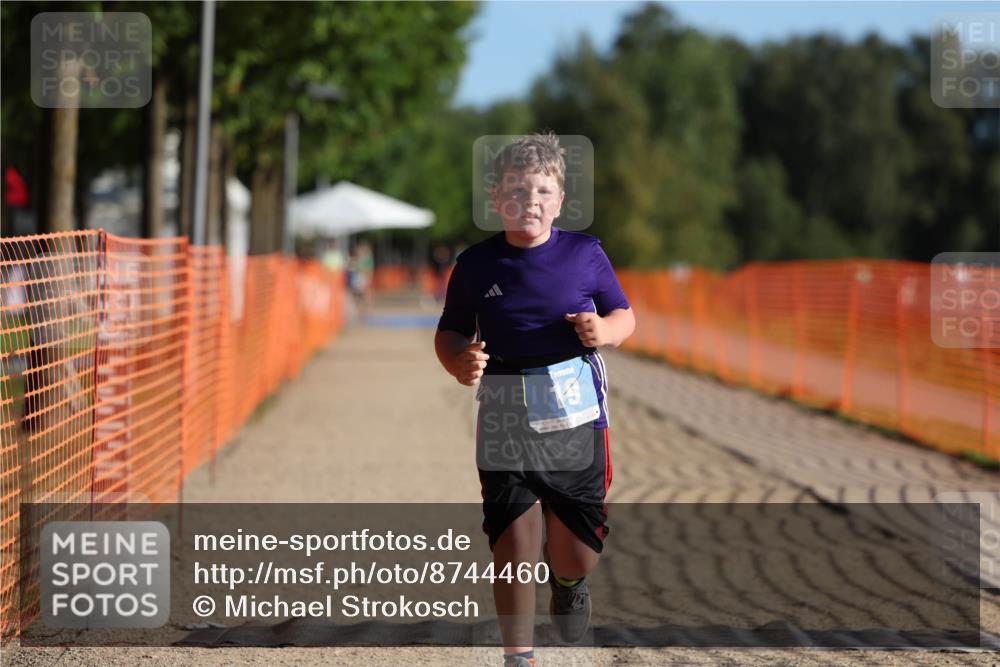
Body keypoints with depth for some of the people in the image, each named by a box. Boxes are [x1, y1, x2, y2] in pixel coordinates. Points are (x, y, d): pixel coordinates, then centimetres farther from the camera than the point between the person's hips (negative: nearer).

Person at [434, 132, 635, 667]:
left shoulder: (585, 254, -1)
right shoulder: (476, 265, -1)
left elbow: (624, 316, 8)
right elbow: (450, 332, 10)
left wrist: (605, 332, -14)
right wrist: (458, 362, -12)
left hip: (576, 421, 0)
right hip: (504, 425, 0)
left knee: (576, 555, 7)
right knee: (514, 546, -6)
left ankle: (568, 583, 45)